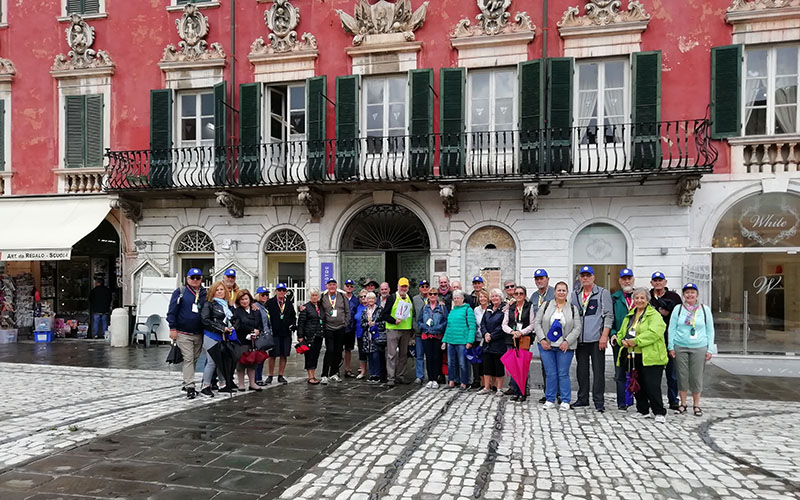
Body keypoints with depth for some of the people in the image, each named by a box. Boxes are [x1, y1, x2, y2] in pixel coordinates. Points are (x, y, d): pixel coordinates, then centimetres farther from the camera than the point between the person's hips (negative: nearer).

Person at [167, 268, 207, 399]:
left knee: (195, 359, 12)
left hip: (199, 334, 4)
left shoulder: (205, 294, 8)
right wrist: (173, 328, -9)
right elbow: (172, 311, -3)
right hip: (183, 333, -4)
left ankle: (186, 383, 27)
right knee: (188, 359, -9)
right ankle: (190, 387, -9)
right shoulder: (180, 292, -1)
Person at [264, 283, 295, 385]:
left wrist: (293, 325, 5)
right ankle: (270, 376, 13)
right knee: (272, 355, 1)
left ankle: (281, 376, 16)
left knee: (284, 355, 6)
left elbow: (293, 316, 20)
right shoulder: (270, 303, 1)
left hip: (286, 333, 4)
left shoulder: (289, 303, 13)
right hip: (274, 333, -3)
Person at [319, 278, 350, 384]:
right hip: (328, 328, -2)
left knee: (338, 352, 7)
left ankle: (334, 373, 20)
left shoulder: (342, 297, 7)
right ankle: (324, 375, -5)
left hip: (340, 328, 3)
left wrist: (345, 324, 3)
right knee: (329, 351, -10)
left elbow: (347, 312, 9)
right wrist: (322, 324, -1)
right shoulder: (323, 298, 3)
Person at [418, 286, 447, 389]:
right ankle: (430, 379, 9)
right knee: (428, 357, 2)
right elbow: (419, 321, 10)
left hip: (438, 336, -2)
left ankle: (435, 380, 7)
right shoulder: (424, 307, 11)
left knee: (436, 357, -1)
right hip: (426, 336, 2)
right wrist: (426, 327, -8)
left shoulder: (442, 306, 4)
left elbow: (446, 321, -3)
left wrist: (435, 329, -12)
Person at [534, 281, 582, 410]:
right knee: (550, 373, 2)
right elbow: (537, 323, 3)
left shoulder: (573, 309, 6)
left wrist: (567, 341, -11)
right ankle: (550, 400, 13)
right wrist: (542, 339, -7)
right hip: (546, 345, 0)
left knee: (563, 374, 1)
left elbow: (577, 328, 2)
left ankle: (565, 401, 12)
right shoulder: (546, 305, 5)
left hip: (565, 346, 0)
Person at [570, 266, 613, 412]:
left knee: (598, 371, -2)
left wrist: (604, 336, -11)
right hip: (580, 339, 4)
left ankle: (599, 401, 5)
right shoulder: (574, 295, 15)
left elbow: (609, 315, -3)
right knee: (581, 370, 9)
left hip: (597, 339, -4)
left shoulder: (603, 293, 2)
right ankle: (583, 398, 20)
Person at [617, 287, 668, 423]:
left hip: (650, 357, -7)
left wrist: (636, 341, -20)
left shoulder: (654, 315, -5)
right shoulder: (630, 315, 19)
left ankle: (660, 413, 3)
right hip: (633, 356, 7)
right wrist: (623, 340, 0)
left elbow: (653, 333, -20)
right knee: (638, 385, 12)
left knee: (652, 386, -8)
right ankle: (643, 411, 24)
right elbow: (621, 332, 23)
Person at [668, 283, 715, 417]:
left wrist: (710, 349, 3)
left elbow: (710, 330, 8)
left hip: (699, 348, 0)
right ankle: (683, 404, 16)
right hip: (680, 347, 0)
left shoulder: (705, 309, 6)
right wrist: (671, 347, -1)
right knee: (682, 376, 4)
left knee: (696, 376, 1)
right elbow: (672, 329, 5)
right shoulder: (678, 309, 4)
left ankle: (696, 405, 15)